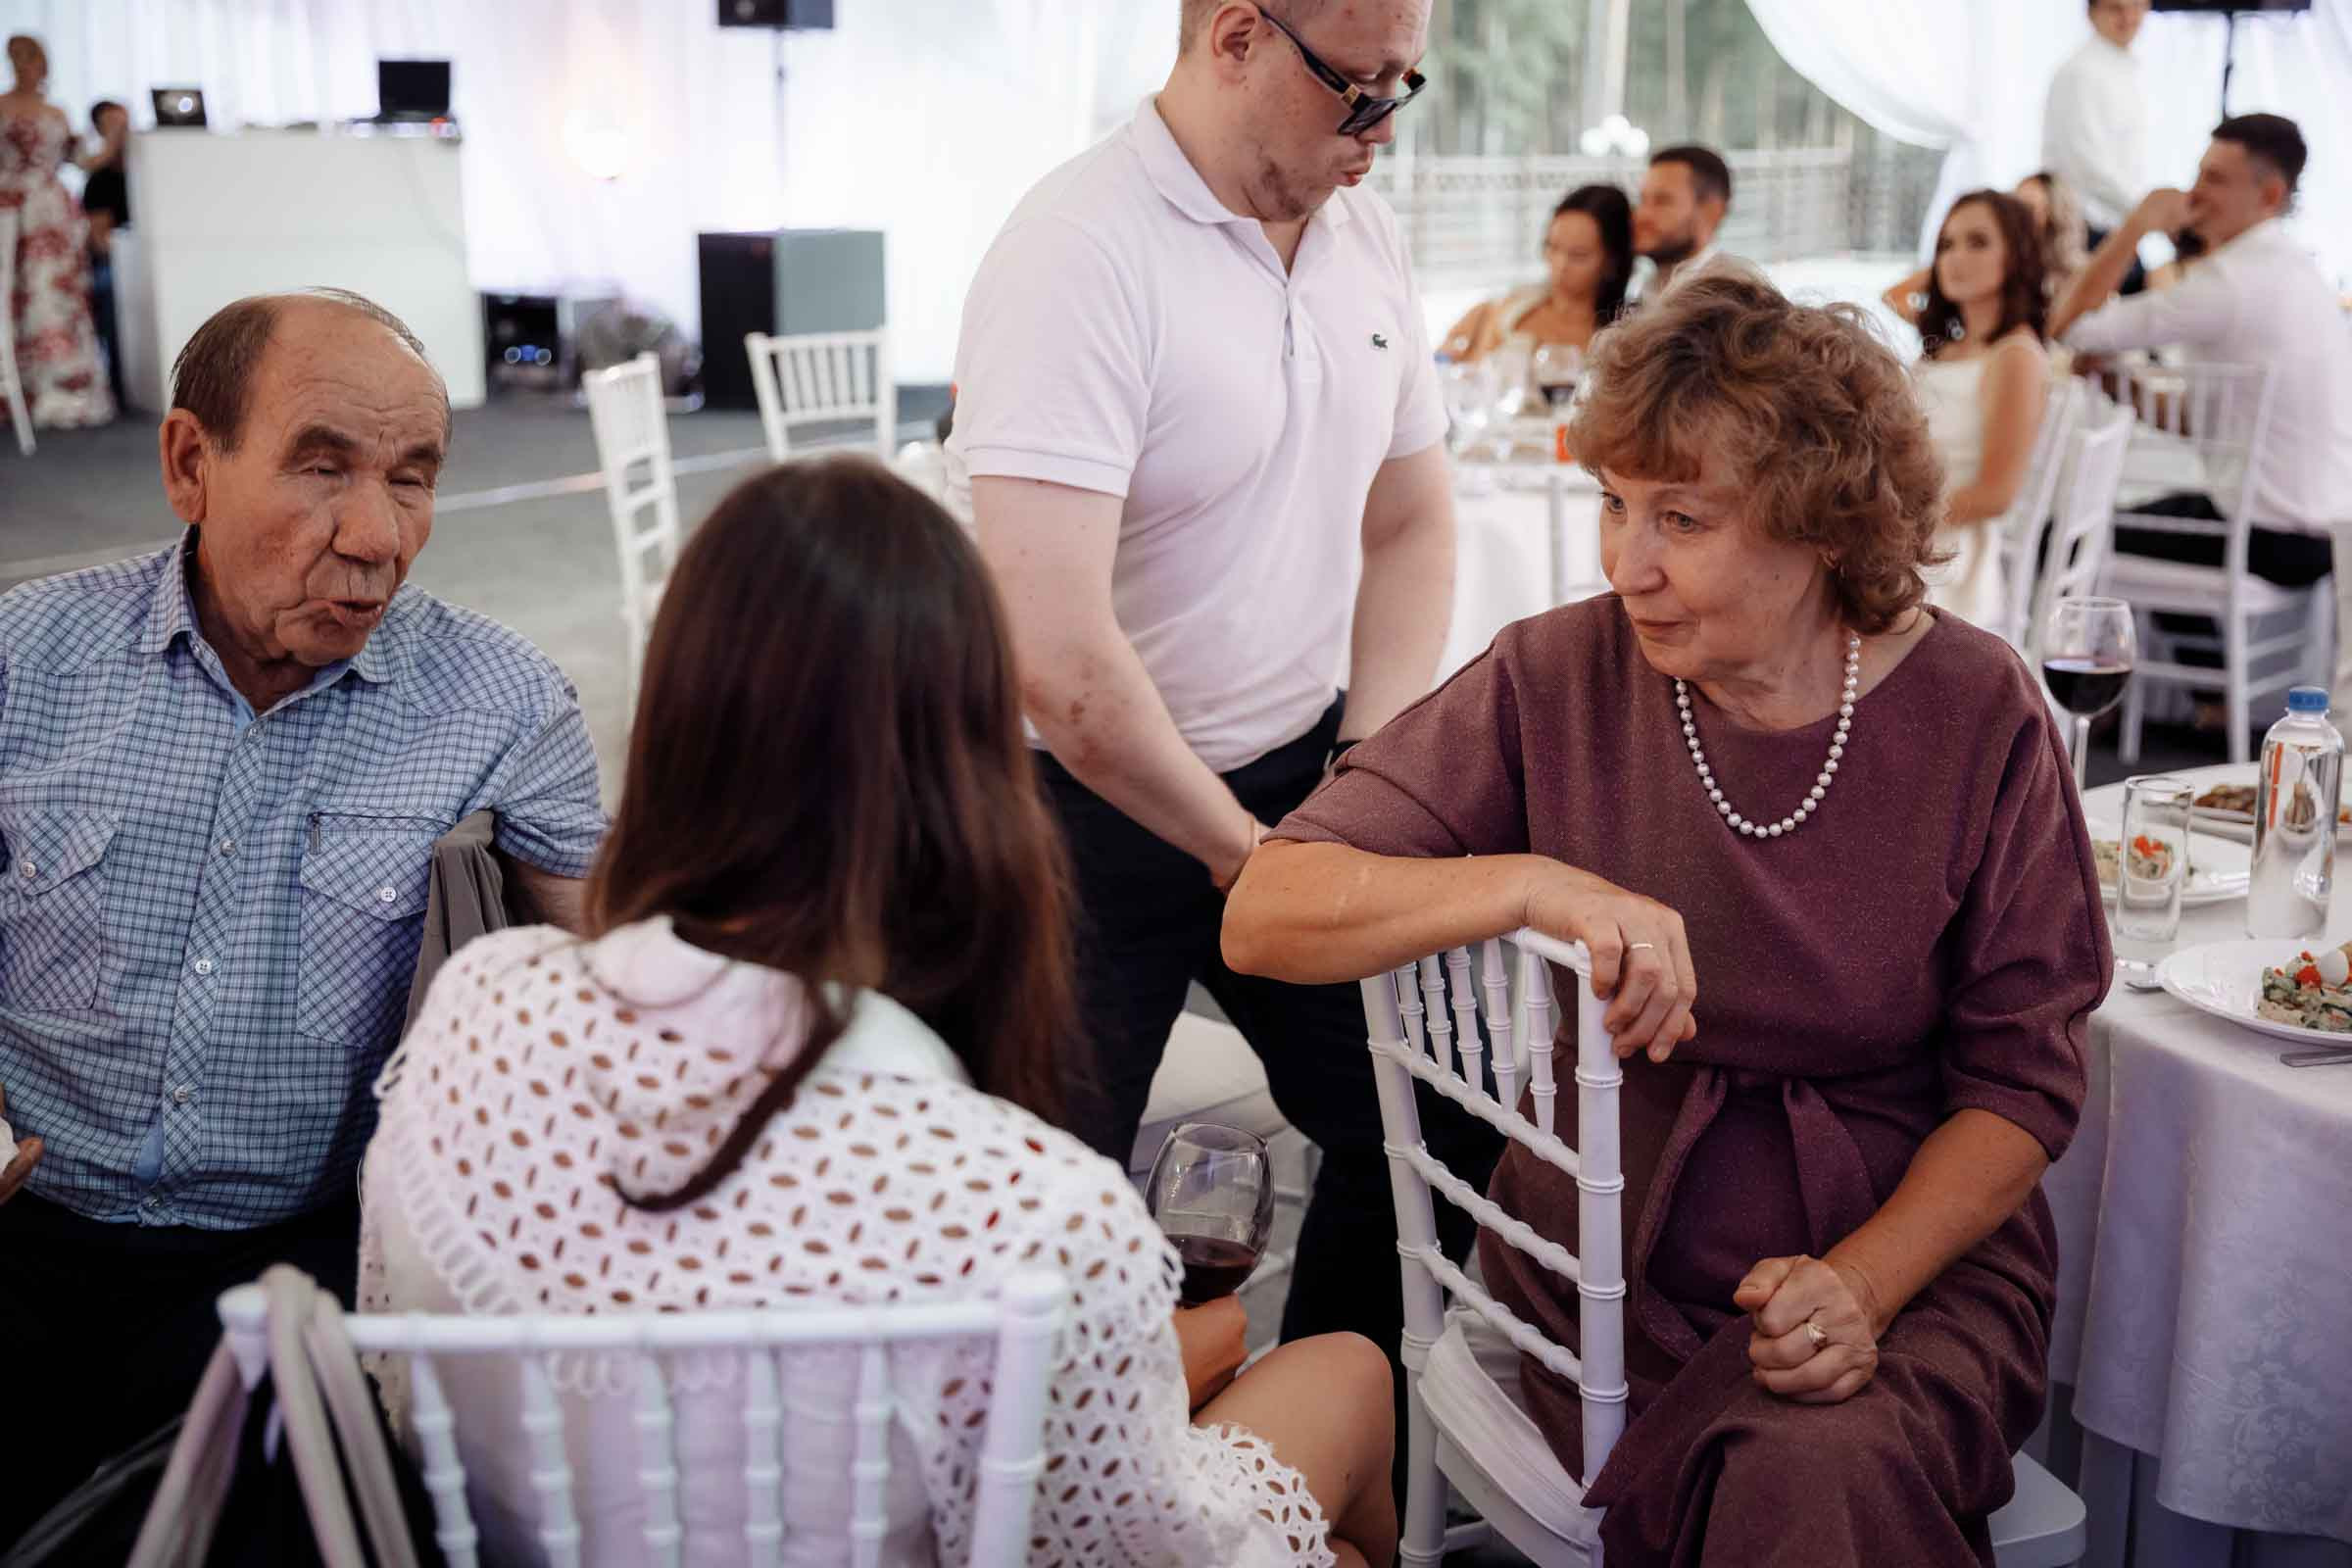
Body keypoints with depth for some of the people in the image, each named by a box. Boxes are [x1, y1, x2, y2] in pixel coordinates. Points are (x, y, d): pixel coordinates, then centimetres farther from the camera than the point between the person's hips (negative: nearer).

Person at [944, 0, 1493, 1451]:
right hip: (1085, 806, -6)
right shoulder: (1079, 257, -23)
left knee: (1445, 1129, 8)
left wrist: (1372, 767, -1)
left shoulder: (1366, 237, 2)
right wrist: (1237, 848, -16)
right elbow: (1060, 661, -29)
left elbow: (1411, 522, 14)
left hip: (1298, 774, 7)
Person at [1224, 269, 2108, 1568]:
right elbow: (1264, 917, -13)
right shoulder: (1558, 682, -6)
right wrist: (1532, 885, -29)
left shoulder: (1976, 712, -5)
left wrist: (1864, 1282, -16)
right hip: (1615, 1274, 1)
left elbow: (2023, 1079, 0)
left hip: (1915, 1252, 0)